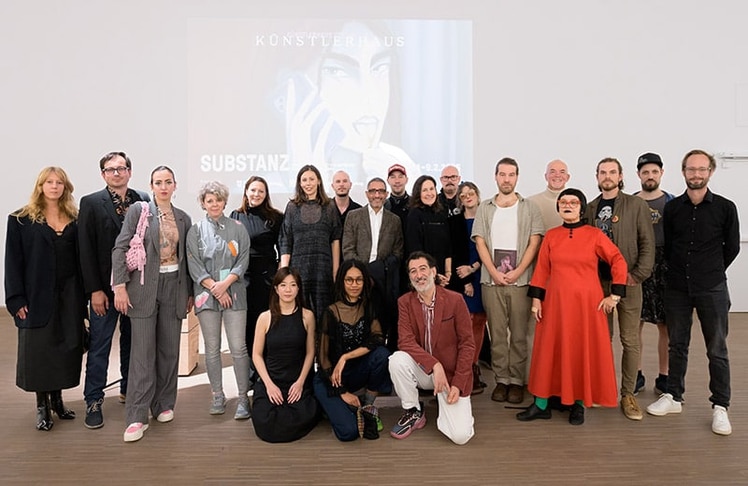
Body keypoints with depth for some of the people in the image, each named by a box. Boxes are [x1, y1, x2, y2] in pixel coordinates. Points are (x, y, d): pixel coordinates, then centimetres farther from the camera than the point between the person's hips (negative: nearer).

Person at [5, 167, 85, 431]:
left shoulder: (74, 219, 8)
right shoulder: (21, 220, -1)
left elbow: (81, 258, 7)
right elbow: (13, 261, -4)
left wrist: (83, 294, 2)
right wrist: (17, 299, -11)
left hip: (69, 295, 3)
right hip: (37, 296, -3)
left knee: (66, 347, 7)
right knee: (38, 349, 4)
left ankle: (57, 399, 23)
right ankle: (42, 406, 17)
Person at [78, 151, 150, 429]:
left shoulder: (143, 201, 4)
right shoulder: (91, 203, -2)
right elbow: (86, 250, -6)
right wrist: (95, 289, -11)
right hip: (105, 287, -2)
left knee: (132, 341, 14)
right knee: (99, 345, 4)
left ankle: (129, 390, 30)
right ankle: (94, 401, 17)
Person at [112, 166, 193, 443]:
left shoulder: (183, 218, 12)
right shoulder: (138, 211, 1)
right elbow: (121, 248, -5)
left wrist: (190, 293, 12)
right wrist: (120, 285, -12)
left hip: (174, 287, 4)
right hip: (145, 287, -3)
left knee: (169, 350, 9)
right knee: (143, 352, -4)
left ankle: (164, 405, 23)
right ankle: (137, 417, 3)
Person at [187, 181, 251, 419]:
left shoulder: (237, 228, 8)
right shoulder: (196, 230, 8)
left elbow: (243, 260, 2)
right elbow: (194, 265, 1)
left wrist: (225, 283, -12)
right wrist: (215, 288, -10)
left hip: (234, 292, -1)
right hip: (206, 293, 1)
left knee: (238, 347, -5)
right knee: (212, 348, 6)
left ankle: (243, 397, 3)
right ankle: (217, 395, 18)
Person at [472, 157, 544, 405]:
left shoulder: (530, 208, 7)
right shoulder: (484, 208, 10)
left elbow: (534, 243, 0)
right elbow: (480, 243, 4)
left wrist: (517, 272, -10)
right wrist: (495, 273, -6)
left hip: (520, 280, -1)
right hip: (492, 280, 1)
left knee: (520, 334, 2)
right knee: (497, 333, 5)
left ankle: (516, 381, 11)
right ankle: (501, 379, 13)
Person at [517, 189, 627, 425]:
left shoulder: (594, 235, -2)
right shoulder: (551, 236, 5)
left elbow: (619, 261, 0)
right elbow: (542, 269, 5)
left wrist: (615, 295, -5)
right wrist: (536, 299, 1)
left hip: (587, 303, -2)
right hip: (556, 302, 2)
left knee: (584, 351, 5)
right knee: (550, 350, 6)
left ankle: (579, 405, 21)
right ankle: (541, 405, 16)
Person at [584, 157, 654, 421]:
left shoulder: (636, 205, 0)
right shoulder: (590, 209, 10)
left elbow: (647, 244, -3)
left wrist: (638, 275, -10)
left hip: (628, 282, -3)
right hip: (598, 282, 3)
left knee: (630, 340, 2)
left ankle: (628, 394, 11)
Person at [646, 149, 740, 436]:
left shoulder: (725, 208, -3)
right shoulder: (672, 207, 2)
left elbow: (731, 248, 5)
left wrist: (711, 272, 10)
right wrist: (680, 271, 8)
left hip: (711, 289, -2)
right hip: (677, 288, 2)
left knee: (716, 350, 5)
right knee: (677, 345, 12)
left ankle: (720, 407, 16)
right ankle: (673, 397, 24)